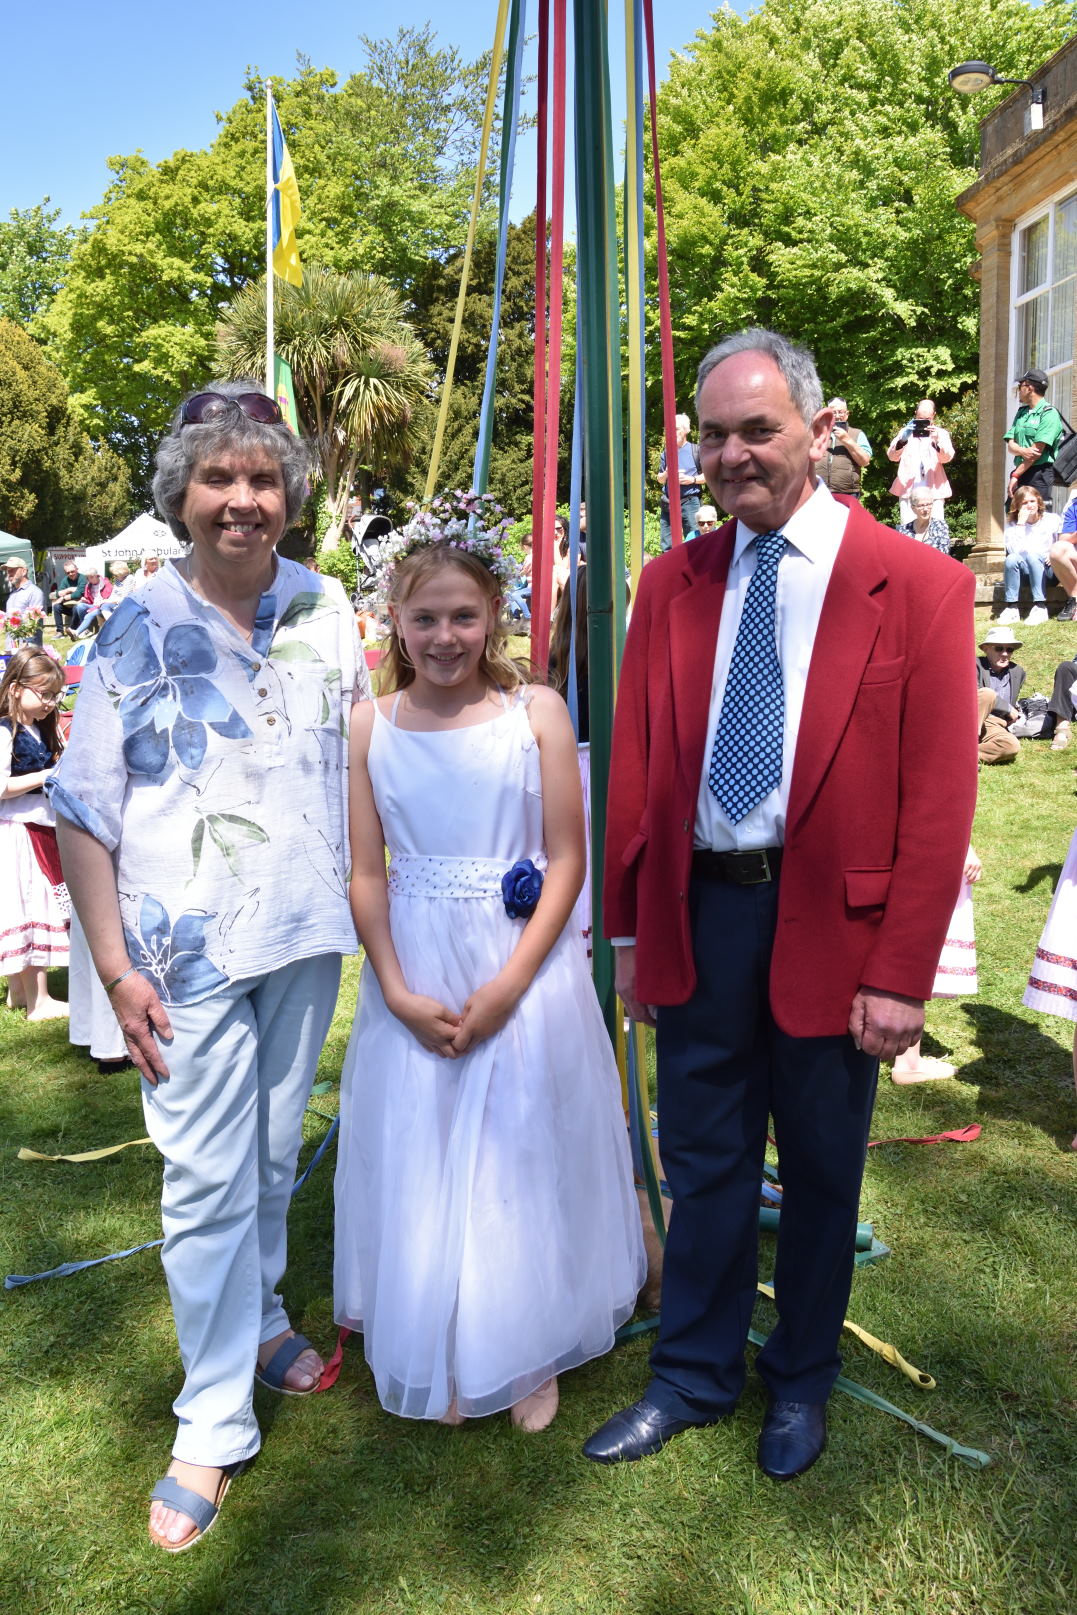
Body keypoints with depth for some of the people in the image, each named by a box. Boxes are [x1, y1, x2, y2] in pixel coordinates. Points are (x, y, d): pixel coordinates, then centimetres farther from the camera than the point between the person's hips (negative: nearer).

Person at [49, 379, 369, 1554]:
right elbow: (83, 815, -6)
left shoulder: (326, 612, 2)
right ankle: (214, 1424, 19)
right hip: (192, 951, -3)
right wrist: (115, 970, -10)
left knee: (274, 1155, 19)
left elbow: (363, 761, 12)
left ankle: (258, 1318, 44)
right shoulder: (137, 633, -8)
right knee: (205, 1181, 2)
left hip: (309, 935, 4)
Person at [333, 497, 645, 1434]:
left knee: (524, 1159, 10)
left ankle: (530, 1354, 34)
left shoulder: (537, 713, -6)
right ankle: (443, 1362, 35)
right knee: (422, 1164, 12)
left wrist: (507, 987, -15)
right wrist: (399, 992, -10)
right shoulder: (371, 726, -1)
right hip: (413, 978, 2)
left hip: (525, 970, -1)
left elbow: (567, 861, -7)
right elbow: (367, 874, 0)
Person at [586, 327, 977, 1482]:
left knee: (820, 1170, 16)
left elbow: (938, 802, -9)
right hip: (698, 915, 3)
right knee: (704, 1163, 15)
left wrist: (899, 976, -11)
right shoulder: (673, 582, 4)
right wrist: (628, 929, 4)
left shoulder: (916, 586, -7)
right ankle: (694, 1375, 37)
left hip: (832, 926, -2)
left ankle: (800, 1384, 39)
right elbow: (633, 768, 6)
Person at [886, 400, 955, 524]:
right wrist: (902, 440, -25)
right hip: (908, 490, 0)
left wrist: (937, 441, -28)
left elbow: (947, 457, -7)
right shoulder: (906, 432, 11)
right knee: (908, 530, -7)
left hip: (934, 491, 0)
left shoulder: (941, 433, 10)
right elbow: (892, 456, -4)